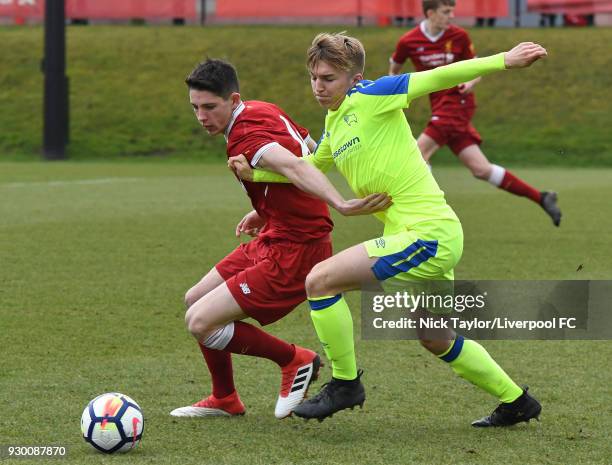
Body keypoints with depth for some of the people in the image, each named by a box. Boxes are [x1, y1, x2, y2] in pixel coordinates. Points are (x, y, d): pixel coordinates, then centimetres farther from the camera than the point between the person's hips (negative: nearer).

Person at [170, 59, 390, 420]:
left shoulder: (244, 136, -23)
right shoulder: (265, 111, 6)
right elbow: (316, 153, 19)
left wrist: (340, 205, -57)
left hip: (292, 254, -11)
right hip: (273, 240, 11)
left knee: (200, 322, -13)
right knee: (196, 300, 18)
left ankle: (295, 360, 4)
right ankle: (225, 400, 30)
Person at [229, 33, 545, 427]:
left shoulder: (370, 97, -8)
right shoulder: (334, 123, 17)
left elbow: (436, 79, -16)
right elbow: (307, 167, 34)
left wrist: (503, 61, -24)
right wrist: (255, 173, 24)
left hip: (428, 234, -10)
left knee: (320, 279, -14)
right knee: (437, 341, 24)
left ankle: (345, 383, -1)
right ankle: (516, 401, 37)